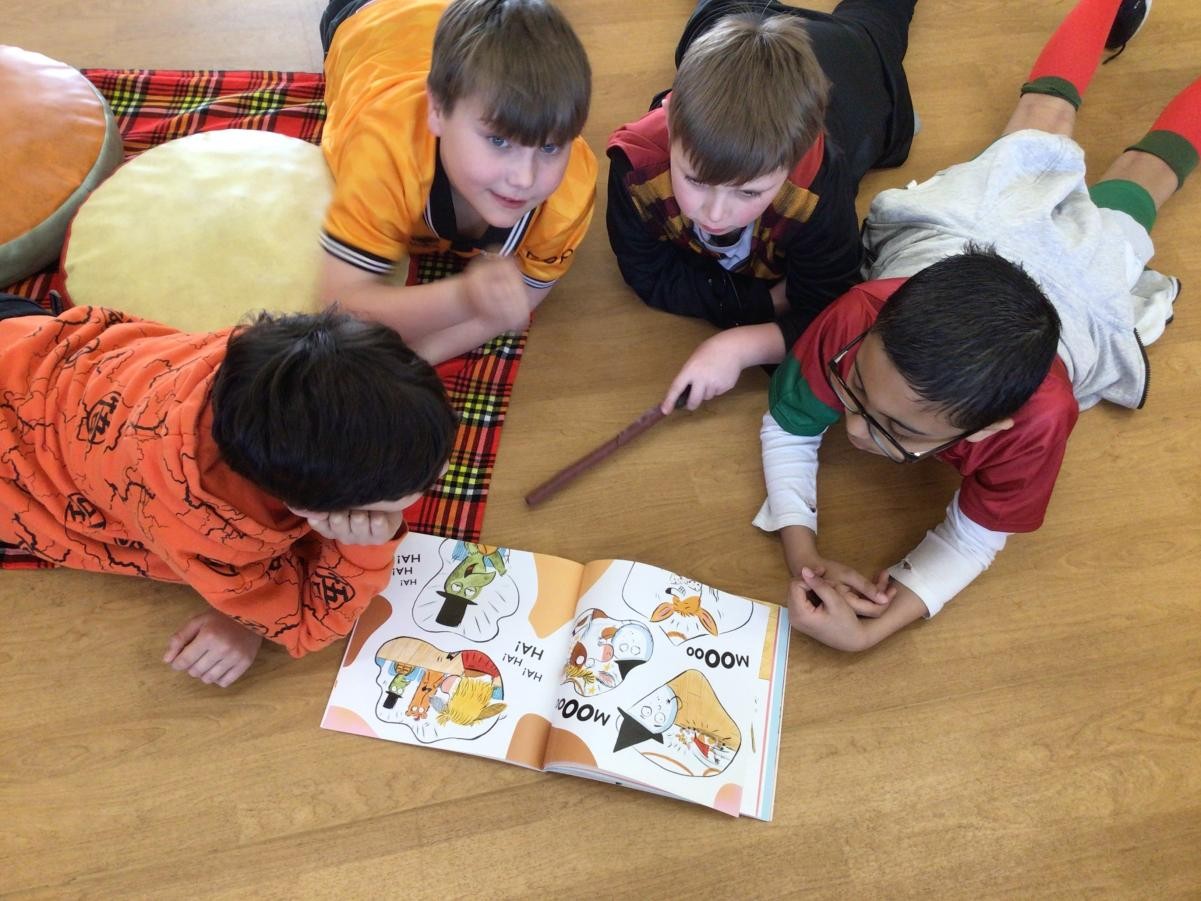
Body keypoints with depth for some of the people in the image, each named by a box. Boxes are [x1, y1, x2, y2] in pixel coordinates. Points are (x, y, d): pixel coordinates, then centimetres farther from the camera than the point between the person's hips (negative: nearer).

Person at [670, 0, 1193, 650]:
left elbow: (973, 538, -36)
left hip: (1078, 260, -1)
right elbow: (786, 430, -30)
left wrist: (868, 632, -51)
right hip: (960, 224, 2)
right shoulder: (855, 320, -48)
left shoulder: (1036, 420, -52)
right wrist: (802, 555, -45)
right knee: (1039, 138, 34)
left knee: (1139, 177, 33)